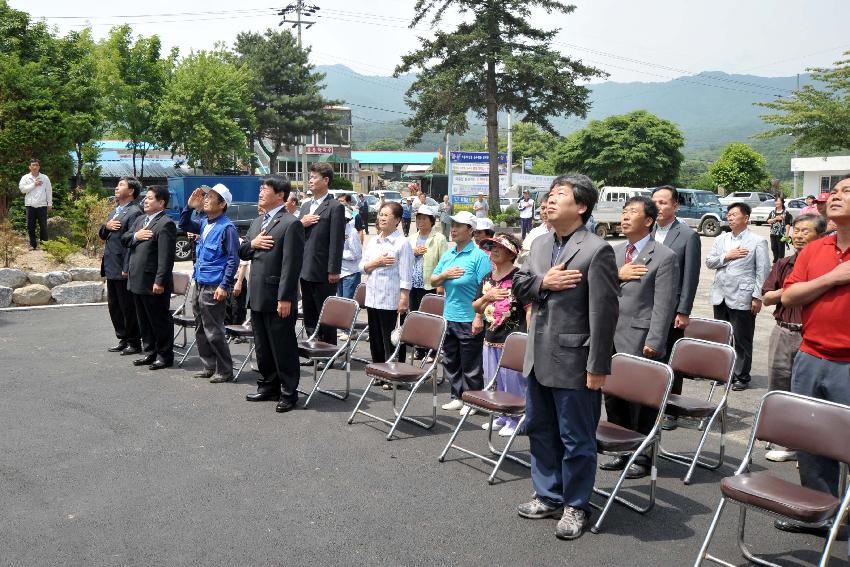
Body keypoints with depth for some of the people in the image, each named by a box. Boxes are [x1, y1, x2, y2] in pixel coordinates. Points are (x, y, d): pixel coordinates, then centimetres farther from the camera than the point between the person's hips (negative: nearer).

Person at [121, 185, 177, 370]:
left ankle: (165, 356, 13)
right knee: (144, 321, 17)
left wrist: (160, 282, -23)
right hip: (137, 281, 9)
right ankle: (150, 353, 28)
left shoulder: (165, 224, -15)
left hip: (153, 284, -9)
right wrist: (135, 236, -7)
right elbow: (124, 239, 15)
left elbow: (166, 257, -20)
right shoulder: (140, 219, 15)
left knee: (160, 321, 2)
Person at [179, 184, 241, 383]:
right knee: (201, 330, 15)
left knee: (213, 331, -3)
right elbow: (184, 226, 23)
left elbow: (233, 259, -14)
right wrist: (190, 206, 6)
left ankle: (225, 371, 9)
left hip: (214, 288, -8)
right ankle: (209, 367, 25)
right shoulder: (204, 223, 10)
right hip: (199, 284, 9)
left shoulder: (227, 228, -13)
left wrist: (224, 286, -19)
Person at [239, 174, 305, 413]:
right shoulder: (257, 222, 15)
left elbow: (291, 265, -17)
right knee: (262, 347, 18)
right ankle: (268, 386, 31)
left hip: (277, 298, -8)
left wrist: (284, 298, -20)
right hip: (257, 296, 8)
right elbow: (242, 253, 19)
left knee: (283, 348, 1)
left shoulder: (291, 223, -12)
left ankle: (289, 393, 12)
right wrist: (252, 244, -5)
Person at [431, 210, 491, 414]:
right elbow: (433, 282, 15)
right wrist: (445, 275, -6)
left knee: (470, 365, 4)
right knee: (451, 361, 15)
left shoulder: (479, 256, -11)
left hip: (469, 320, -7)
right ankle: (457, 397, 29)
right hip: (449, 318, 7)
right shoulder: (447, 255, 10)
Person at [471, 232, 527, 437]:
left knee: (512, 380, 0)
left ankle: (515, 420, 14)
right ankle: (501, 417, 30)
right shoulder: (488, 278, 11)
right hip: (491, 338, 7)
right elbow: (476, 306, 15)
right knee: (494, 381, 16)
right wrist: (488, 296, -6)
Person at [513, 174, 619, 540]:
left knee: (576, 440, 6)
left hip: (574, 363, -8)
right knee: (540, 430, 19)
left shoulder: (596, 250, -14)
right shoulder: (540, 245, 10)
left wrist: (598, 368, -17)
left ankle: (575, 506, 23)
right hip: (539, 359, 8)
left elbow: (604, 313, -17)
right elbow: (518, 286, 11)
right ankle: (549, 496, 36)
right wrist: (543, 282, -11)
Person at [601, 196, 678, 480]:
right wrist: (618, 275, -9)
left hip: (639, 342, -6)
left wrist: (653, 343, -16)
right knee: (613, 397, 14)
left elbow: (664, 304, -11)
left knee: (641, 401, 3)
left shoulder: (664, 257, -7)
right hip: (611, 338, 7)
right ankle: (621, 452, 30)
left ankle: (643, 458, 19)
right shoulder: (614, 252, 13)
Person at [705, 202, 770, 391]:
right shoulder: (721, 239, 12)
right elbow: (709, 262, 7)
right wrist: (727, 256, -9)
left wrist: (758, 297, -11)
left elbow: (762, 271, -7)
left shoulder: (758, 242, -4)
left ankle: (742, 377, 12)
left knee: (742, 340, 2)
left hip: (742, 299, -5)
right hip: (720, 297, 6)